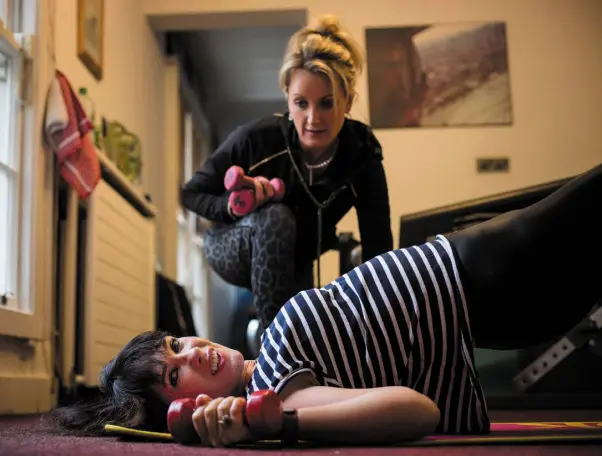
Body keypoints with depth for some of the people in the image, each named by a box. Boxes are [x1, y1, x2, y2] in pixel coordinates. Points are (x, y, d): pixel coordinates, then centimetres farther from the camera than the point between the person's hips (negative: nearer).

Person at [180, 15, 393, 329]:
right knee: (276, 217, -35)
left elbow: (376, 250, -26)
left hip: (292, 265, 3)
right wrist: (233, 207, -38)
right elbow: (191, 194, -16)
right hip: (233, 247, -3)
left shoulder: (362, 155, -25)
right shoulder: (256, 138, -30)